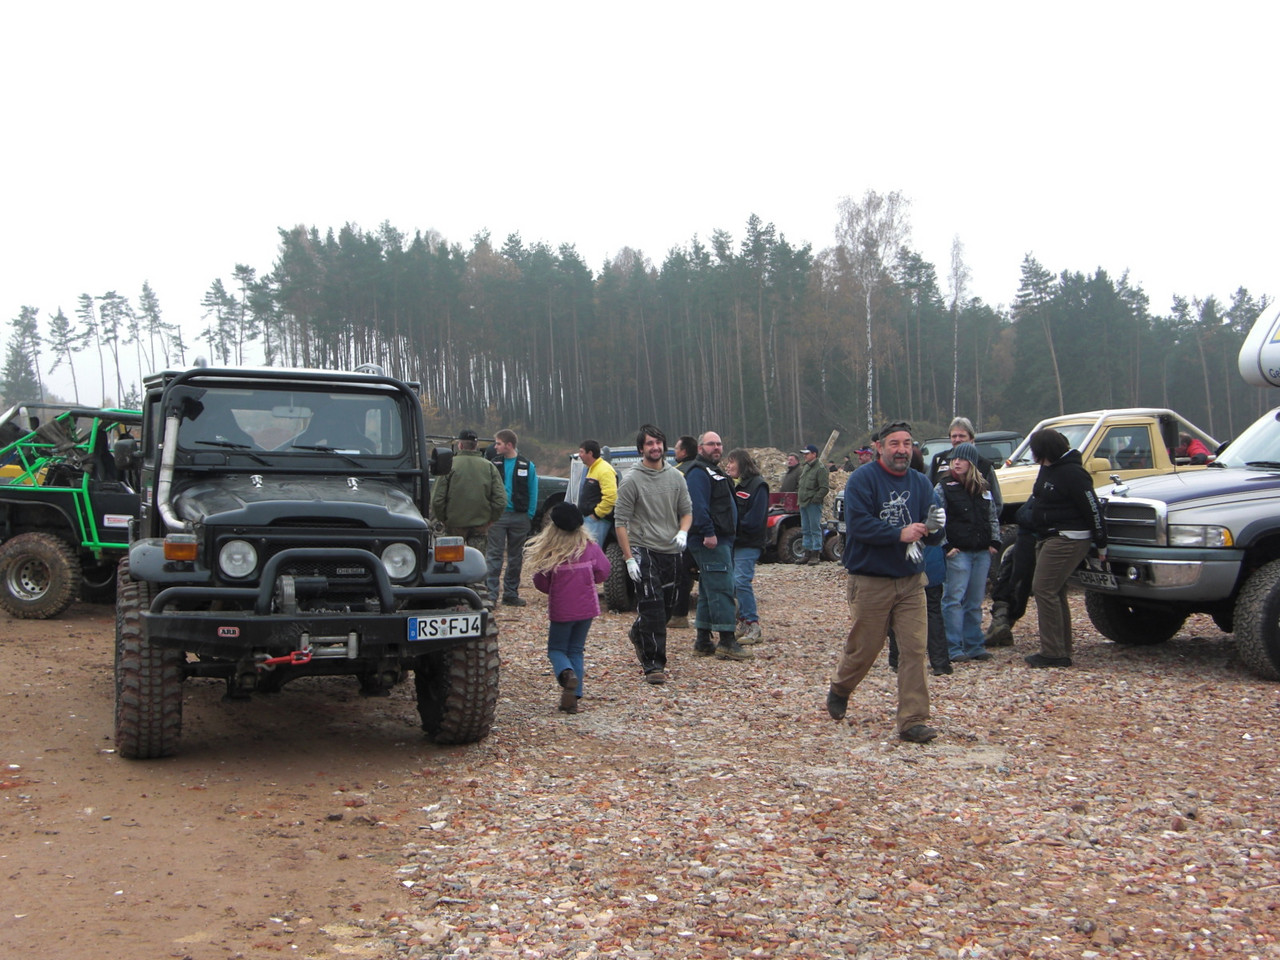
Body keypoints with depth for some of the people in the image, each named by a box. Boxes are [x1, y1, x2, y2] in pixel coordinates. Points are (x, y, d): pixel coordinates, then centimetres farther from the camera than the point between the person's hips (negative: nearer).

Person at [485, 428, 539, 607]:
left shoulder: (527, 465, 4)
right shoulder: (493, 464, 4)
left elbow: (533, 493, 4)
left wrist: (530, 515, -4)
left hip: (519, 517, 1)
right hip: (497, 516, -1)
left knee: (516, 557, 8)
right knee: (494, 555, -6)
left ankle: (511, 593, 16)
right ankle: (491, 593, -6)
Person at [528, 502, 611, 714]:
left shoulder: (549, 552, -13)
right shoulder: (590, 547, -6)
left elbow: (541, 582, -7)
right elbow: (603, 572, -2)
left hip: (560, 609, -3)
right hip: (586, 607, 3)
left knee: (556, 649, 13)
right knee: (576, 650, 14)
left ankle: (566, 673, -20)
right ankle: (574, 697, 6)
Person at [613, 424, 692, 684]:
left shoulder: (676, 476, 7)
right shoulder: (631, 480, -7)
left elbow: (686, 510, 15)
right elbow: (620, 521, -8)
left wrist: (683, 531, -8)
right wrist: (629, 558, -14)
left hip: (671, 551, 5)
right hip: (643, 550, -5)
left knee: (667, 605, 16)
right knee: (652, 609, -12)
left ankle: (638, 636, 43)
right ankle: (653, 665, -8)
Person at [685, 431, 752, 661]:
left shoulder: (713, 472, 23)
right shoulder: (698, 473, -11)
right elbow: (698, 506, -23)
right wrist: (708, 532, -29)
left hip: (720, 539, 11)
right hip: (711, 541, -11)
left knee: (710, 591, 12)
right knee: (722, 589, -12)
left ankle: (703, 642, 17)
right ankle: (726, 642, -12)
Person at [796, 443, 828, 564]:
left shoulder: (820, 468, -11)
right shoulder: (805, 467, 16)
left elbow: (824, 488, -15)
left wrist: (815, 499, -17)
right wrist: (798, 493, 16)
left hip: (813, 504, -9)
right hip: (803, 503, 9)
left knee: (815, 529, -4)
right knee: (806, 530, 12)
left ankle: (816, 554, -1)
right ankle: (808, 553, 18)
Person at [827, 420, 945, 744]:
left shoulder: (921, 483, 6)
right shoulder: (862, 479, -9)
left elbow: (934, 535, 4)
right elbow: (859, 524, -20)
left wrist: (932, 528, -19)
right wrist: (900, 534, -27)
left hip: (911, 581, 4)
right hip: (871, 580, -4)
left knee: (914, 649, -3)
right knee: (863, 647, 8)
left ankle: (913, 720, 3)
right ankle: (839, 691, 37)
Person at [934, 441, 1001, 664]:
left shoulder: (983, 489, 13)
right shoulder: (943, 488, -2)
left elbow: (993, 518, 19)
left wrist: (995, 542, 7)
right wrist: (945, 547, -13)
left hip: (982, 553, 5)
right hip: (958, 552, -5)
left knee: (975, 602, 10)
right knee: (954, 599, -5)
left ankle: (974, 645, 17)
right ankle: (953, 648, -1)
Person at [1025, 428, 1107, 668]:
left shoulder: (1072, 473, -18)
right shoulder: (1047, 469, 11)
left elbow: (1093, 509, -17)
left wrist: (1101, 545, -12)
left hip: (1068, 539, -11)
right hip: (1051, 538, 11)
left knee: (1044, 590, -13)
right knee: (1054, 593, 12)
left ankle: (1053, 653, -10)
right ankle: (1062, 651, 19)